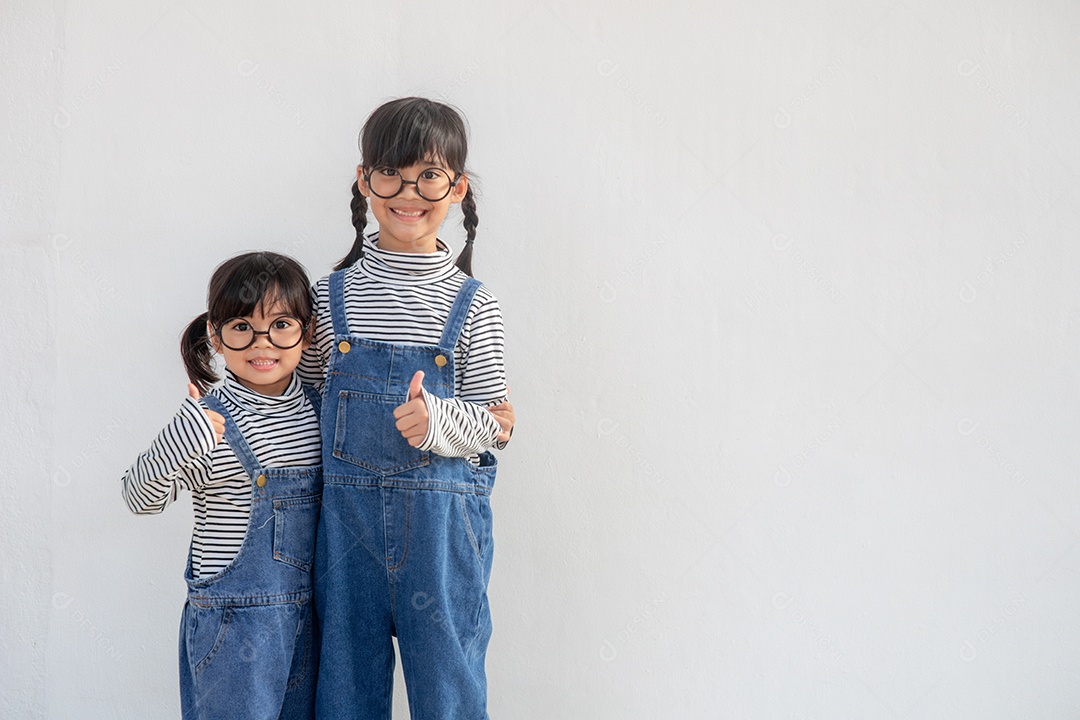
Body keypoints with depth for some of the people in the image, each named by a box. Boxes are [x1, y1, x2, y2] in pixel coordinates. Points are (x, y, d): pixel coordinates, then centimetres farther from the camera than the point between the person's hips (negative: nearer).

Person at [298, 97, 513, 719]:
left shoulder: (473, 307, -2)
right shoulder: (332, 296, 3)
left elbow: (500, 424, -2)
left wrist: (437, 420, -19)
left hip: (443, 521, -1)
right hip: (349, 512, 2)